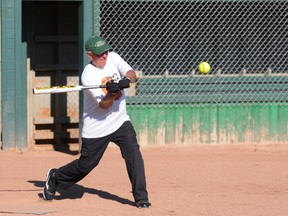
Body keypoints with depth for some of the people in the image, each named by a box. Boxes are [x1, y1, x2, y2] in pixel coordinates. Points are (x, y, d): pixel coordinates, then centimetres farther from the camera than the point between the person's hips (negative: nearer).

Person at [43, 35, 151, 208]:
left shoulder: (113, 58, -3)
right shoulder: (88, 75, -19)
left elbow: (132, 74, -12)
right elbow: (104, 105, -22)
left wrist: (126, 80, -33)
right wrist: (112, 92, -41)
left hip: (120, 122, 4)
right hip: (96, 128, -4)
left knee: (134, 153, -15)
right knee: (86, 165, 5)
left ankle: (141, 197, -9)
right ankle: (55, 178, 32)